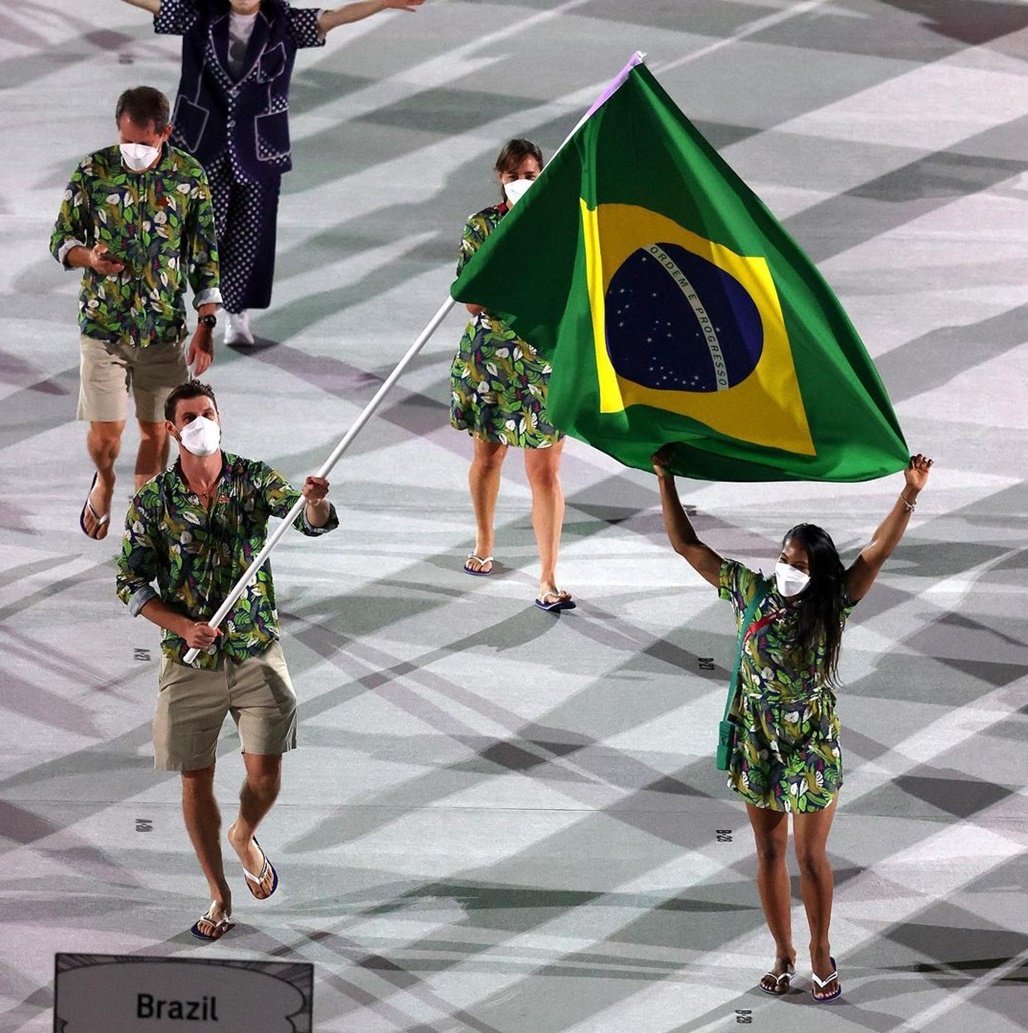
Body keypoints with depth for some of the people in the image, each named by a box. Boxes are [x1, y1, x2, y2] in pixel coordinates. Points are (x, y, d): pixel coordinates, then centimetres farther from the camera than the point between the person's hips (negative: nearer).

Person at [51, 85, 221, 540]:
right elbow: (61, 240, 2)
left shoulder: (189, 176, -5)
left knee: (157, 431, 7)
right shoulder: (92, 172, -7)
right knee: (105, 434, -2)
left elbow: (205, 255, 1)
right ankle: (104, 483, 33)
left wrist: (206, 325, -4)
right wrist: (89, 257, -21)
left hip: (165, 328, 1)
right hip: (103, 326, -1)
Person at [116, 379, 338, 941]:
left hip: (256, 654, 0)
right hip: (189, 660, 0)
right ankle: (219, 895, 23)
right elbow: (131, 582, -1)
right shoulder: (154, 500, -4)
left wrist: (315, 503, -44)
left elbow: (313, 521, -19)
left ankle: (243, 836, 34)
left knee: (265, 775, -1)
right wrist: (182, 626, -15)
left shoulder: (253, 480, -5)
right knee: (196, 782, 5)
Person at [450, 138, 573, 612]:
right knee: (487, 454, 18)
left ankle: (548, 580, -1)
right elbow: (473, 302, -6)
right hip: (489, 358, 1)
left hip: (546, 358, -1)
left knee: (545, 470, -4)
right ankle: (483, 542, 43)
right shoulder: (481, 227, -2)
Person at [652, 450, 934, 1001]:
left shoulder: (831, 605, -11)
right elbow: (687, 544, -5)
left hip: (812, 746, -2)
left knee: (811, 855, 5)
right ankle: (783, 952, 27)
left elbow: (878, 550, -22)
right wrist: (665, 479, -10)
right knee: (769, 852, 12)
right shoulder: (752, 592, -6)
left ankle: (820, 952, 23)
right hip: (759, 743, 2)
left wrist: (909, 495, -34)